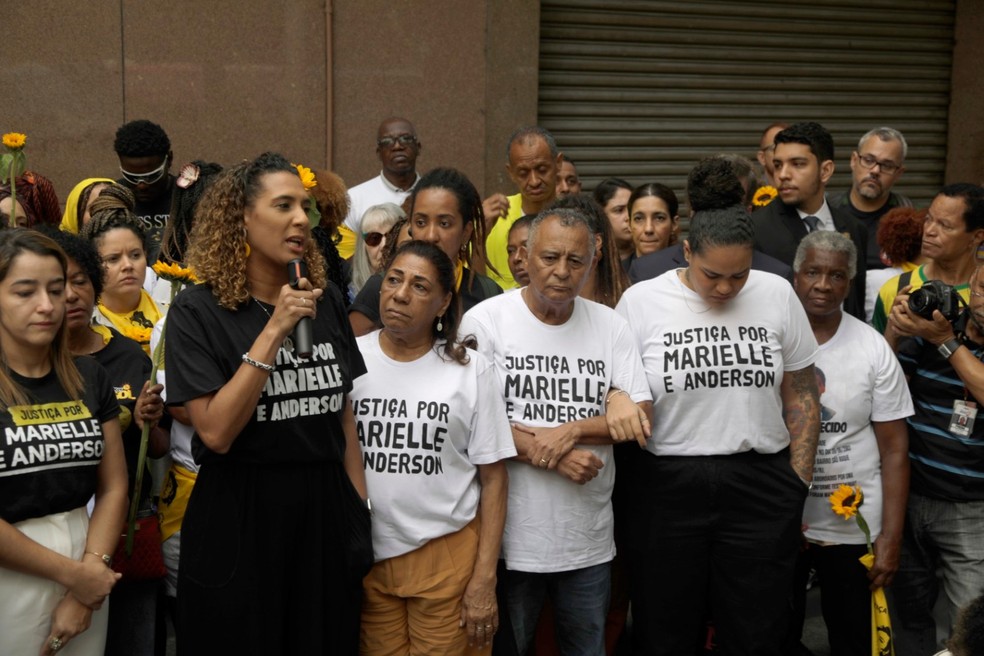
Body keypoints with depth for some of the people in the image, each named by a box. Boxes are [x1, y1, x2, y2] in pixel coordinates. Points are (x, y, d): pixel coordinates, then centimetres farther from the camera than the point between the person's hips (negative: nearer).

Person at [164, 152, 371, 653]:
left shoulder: (326, 301, 5)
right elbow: (216, 432, -19)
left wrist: (361, 509, 9)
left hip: (325, 514, 4)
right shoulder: (198, 311, -9)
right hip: (238, 520, -4)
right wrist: (273, 332, -22)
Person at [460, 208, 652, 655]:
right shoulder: (485, 321, -7)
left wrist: (571, 430, -15)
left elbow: (640, 419, 1)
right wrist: (556, 459, -16)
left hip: (590, 542, 4)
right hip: (510, 537, -3)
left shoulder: (609, 325, 4)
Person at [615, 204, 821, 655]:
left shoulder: (777, 295, 2)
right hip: (667, 488, -1)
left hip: (761, 489, 1)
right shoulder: (640, 301, -4)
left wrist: (799, 486, 5)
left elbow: (801, 396, 8)